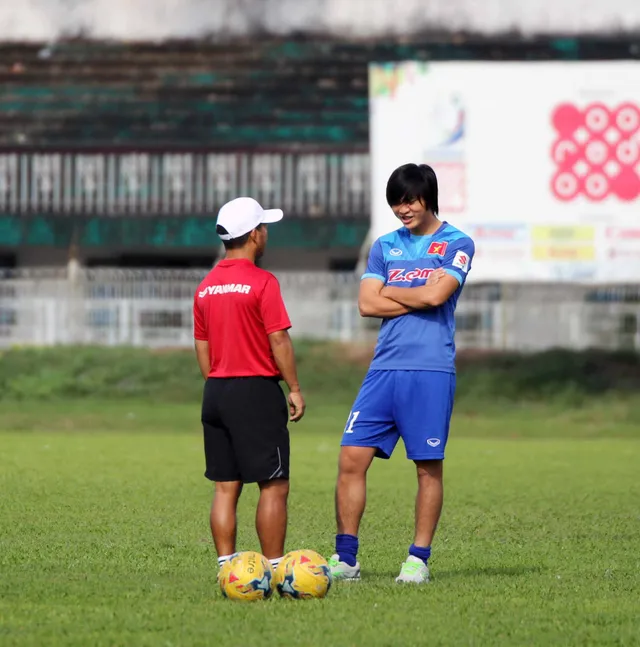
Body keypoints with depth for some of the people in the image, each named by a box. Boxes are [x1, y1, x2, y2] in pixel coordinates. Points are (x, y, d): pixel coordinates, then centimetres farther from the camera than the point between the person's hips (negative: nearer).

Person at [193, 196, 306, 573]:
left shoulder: (206, 287, 10)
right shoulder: (262, 283, -11)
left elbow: (202, 347, 14)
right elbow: (279, 341, -13)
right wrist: (295, 389, -6)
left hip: (216, 391, 7)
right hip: (257, 390, -7)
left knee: (225, 487, 8)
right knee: (274, 485, -2)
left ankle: (227, 566, 6)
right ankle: (275, 568, -3)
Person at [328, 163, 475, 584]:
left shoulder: (457, 244, 2)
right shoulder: (385, 246, 15)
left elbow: (436, 294, -13)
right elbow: (367, 304, 5)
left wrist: (390, 293, 1)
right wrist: (418, 299, -3)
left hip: (431, 371, -4)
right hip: (384, 368, 4)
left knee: (429, 466, -1)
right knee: (352, 458, -3)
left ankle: (419, 559, 7)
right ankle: (346, 557, 3)